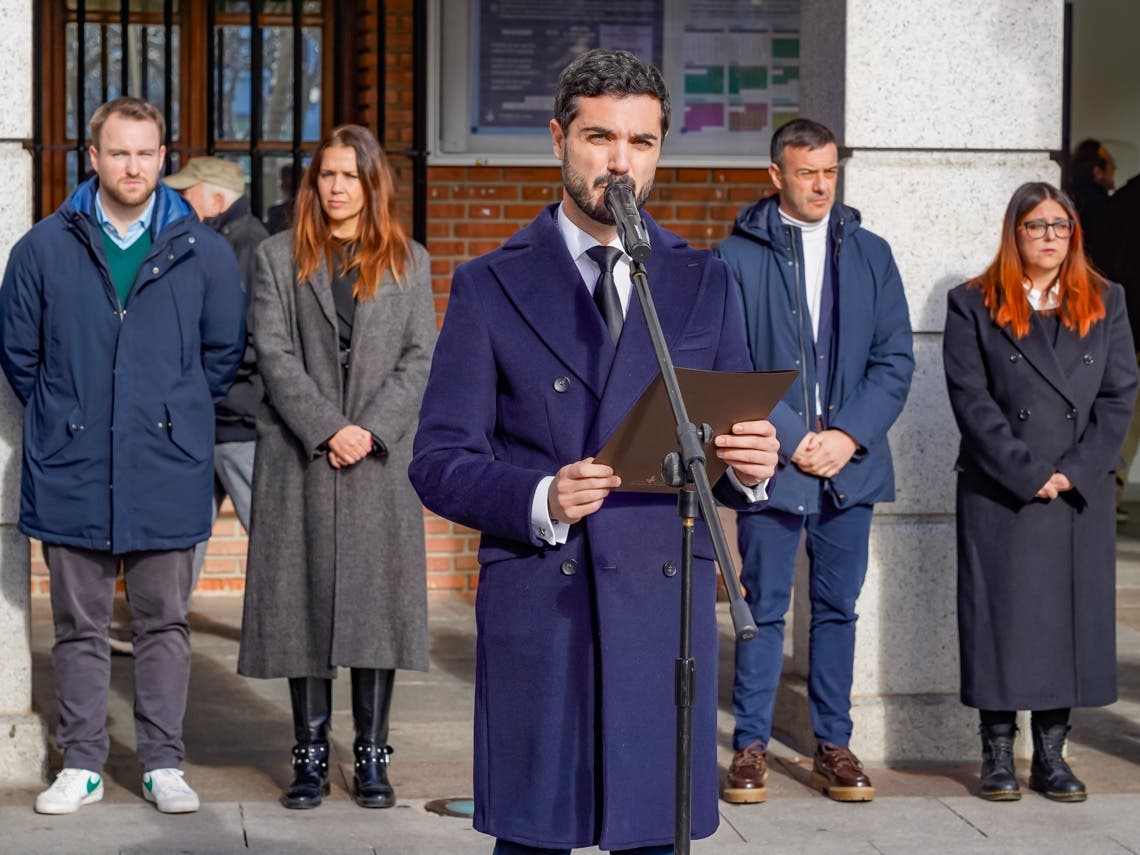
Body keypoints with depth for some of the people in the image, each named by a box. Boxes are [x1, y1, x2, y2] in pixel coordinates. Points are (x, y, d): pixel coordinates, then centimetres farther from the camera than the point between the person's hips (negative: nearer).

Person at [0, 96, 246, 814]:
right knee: (80, 628, 8)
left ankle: (164, 763, 15)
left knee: (165, 623, 6)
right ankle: (82, 765, 17)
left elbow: (224, 352, 12)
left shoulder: (204, 253, 2)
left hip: (167, 473, 0)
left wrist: (182, 417, 10)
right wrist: (59, 417, 10)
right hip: (72, 474, 0)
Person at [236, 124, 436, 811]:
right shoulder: (280, 258, 9)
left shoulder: (410, 262, 11)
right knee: (303, 602, 0)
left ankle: (372, 757, 5)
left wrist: (371, 430, -10)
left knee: (378, 598, -1)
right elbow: (274, 354, -1)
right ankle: (312, 755, 7)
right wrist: (329, 429, -12)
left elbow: (421, 357, 3)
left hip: (383, 458, 0)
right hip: (300, 457, 0)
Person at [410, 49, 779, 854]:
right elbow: (439, 463, 1)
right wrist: (539, 500, -18)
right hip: (537, 612, -2)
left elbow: (736, 441, 13)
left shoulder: (704, 283, 11)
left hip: (665, 606, 2)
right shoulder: (491, 287, 4)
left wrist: (751, 465, -12)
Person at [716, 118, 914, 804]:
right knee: (765, 608, 2)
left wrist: (849, 435, -7)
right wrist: (791, 439, -12)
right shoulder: (740, 255, 0)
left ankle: (834, 745, 16)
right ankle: (752, 746, 10)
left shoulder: (870, 253, 10)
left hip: (852, 463, 3)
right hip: (771, 464, -3)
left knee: (838, 608, 9)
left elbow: (896, 359, 6)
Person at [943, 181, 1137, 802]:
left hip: (1082, 494, 3)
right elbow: (973, 402, -6)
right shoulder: (973, 306, 2)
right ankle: (997, 755, 7)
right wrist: (1029, 475, -13)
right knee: (1000, 617, -1)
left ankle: (1051, 755, 12)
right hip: (999, 496, -3)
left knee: (1072, 617, 3)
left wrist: (1073, 472, -8)